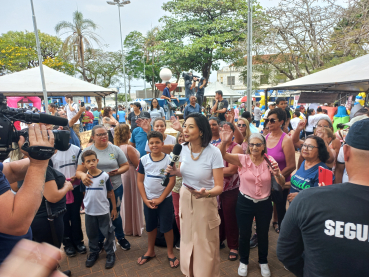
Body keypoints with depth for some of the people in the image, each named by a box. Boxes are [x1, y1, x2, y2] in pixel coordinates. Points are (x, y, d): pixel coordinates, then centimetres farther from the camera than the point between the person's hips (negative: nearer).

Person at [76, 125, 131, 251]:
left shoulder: (115, 149, -2)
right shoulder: (87, 151, -3)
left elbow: (126, 165, 2)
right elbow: (79, 171, -4)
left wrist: (117, 172, -18)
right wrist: (83, 175, -27)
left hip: (115, 188, 0)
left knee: (115, 214, 16)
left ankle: (120, 237, 40)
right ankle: (99, 241, 40)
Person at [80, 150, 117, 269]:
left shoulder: (104, 176, -12)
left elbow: (111, 192, -5)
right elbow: (84, 193, 9)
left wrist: (114, 208, -2)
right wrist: (84, 205, 10)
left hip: (104, 211, -3)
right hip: (89, 212, 3)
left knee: (108, 233, 8)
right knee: (91, 234, 18)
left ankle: (110, 254, 27)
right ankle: (93, 253, 39)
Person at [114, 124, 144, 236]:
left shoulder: (117, 147, -1)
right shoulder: (129, 148, -24)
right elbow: (137, 164, -17)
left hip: (122, 175, 8)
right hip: (131, 175, -8)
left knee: (125, 201, 19)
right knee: (133, 202, 6)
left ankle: (127, 227, 35)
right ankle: (135, 229, 20)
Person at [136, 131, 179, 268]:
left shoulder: (169, 160, -10)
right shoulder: (143, 160, -4)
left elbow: (172, 181, -10)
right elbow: (140, 181, 0)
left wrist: (160, 199, -12)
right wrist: (145, 199, -7)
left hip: (165, 199, -2)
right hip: (148, 199, 3)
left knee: (167, 226, 7)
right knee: (150, 226, 17)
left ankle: (170, 253, 27)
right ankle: (150, 251, 37)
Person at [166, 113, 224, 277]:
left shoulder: (214, 153, -24)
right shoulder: (184, 148, -8)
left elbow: (219, 186, -21)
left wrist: (206, 193, -40)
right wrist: (176, 172, -12)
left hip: (205, 202, -4)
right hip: (185, 198, 5)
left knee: (205, 246, 13)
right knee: (187, 240, 23)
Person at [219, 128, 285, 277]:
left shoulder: (269, 161, -7)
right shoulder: (242, 159, -11)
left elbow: (282, 184, -8)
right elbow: (223, 154, -25)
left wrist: (277, 174, -30)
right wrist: (224, 142, -44)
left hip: (264, 203, 1)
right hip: (245, 203, -1)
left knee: (263, 234, 19)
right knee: (244, 234, 15)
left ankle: (263, 262, 45)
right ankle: (243, 261, 41)